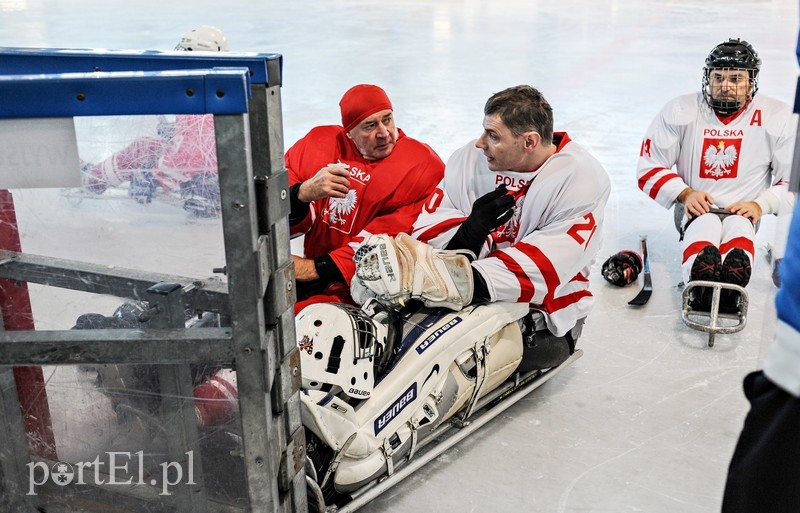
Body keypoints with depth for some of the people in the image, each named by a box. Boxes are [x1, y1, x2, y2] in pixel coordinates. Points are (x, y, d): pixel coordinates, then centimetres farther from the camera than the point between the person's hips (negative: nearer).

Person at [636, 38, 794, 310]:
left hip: (744, 212, 0)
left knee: (738, 226, -35)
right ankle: (700, 286, -65)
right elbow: (649, 169, 2)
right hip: (695, 208, 0)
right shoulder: (680, 111, -1)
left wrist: (761, 204, -12)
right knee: (706, 224, -35)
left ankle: (731, 288, -66)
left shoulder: (778, 117, 0)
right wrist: (684, 193, -13)